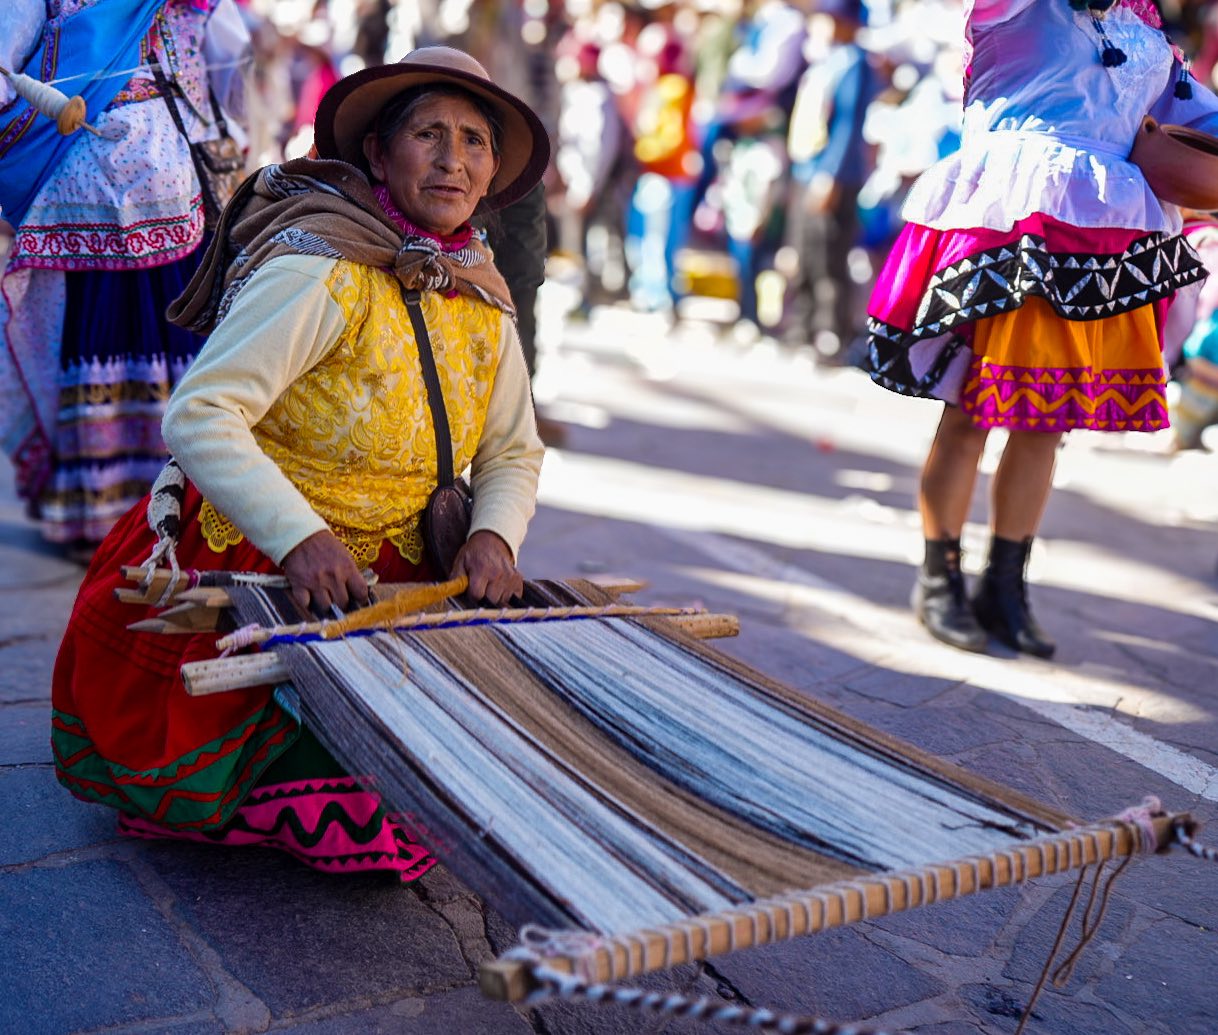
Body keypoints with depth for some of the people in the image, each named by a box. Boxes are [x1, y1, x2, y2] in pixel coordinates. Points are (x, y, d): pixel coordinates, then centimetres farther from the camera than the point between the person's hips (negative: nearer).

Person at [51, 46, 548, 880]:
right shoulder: (326, 271, -18)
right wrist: (301, 539, -33)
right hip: (249, 562, -7)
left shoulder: (485, 304, 4)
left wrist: (494, 535, -9)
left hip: (384, 579, 7)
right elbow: (199, 412, -23)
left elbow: (514, 455, 12)